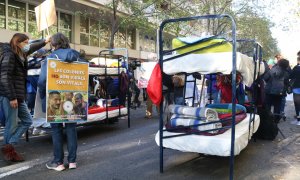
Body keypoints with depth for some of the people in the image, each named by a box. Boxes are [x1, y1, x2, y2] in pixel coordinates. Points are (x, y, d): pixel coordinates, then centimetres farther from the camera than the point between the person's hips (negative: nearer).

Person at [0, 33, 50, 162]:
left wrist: (45, 42, 42)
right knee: (12, 124, 0)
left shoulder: (20, 55, 14)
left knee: (27, 121, 11)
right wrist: (12, 97, -20)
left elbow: (32, 48, 36)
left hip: (19, 97, 10)